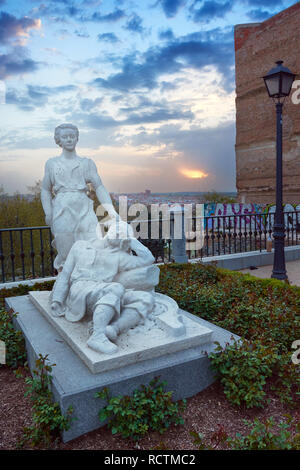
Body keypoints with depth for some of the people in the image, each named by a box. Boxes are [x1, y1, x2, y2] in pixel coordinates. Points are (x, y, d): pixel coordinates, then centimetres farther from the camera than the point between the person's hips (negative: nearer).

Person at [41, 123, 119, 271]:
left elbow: (99, 187, 3)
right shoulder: (52, 163, 13)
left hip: (84, 211, 1)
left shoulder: (87, 163, 12)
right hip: (62, 212, 0)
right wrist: (48, 213, -4)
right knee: (66, 254, 0)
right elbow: (45, 190, 11)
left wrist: (111, 210, -10)